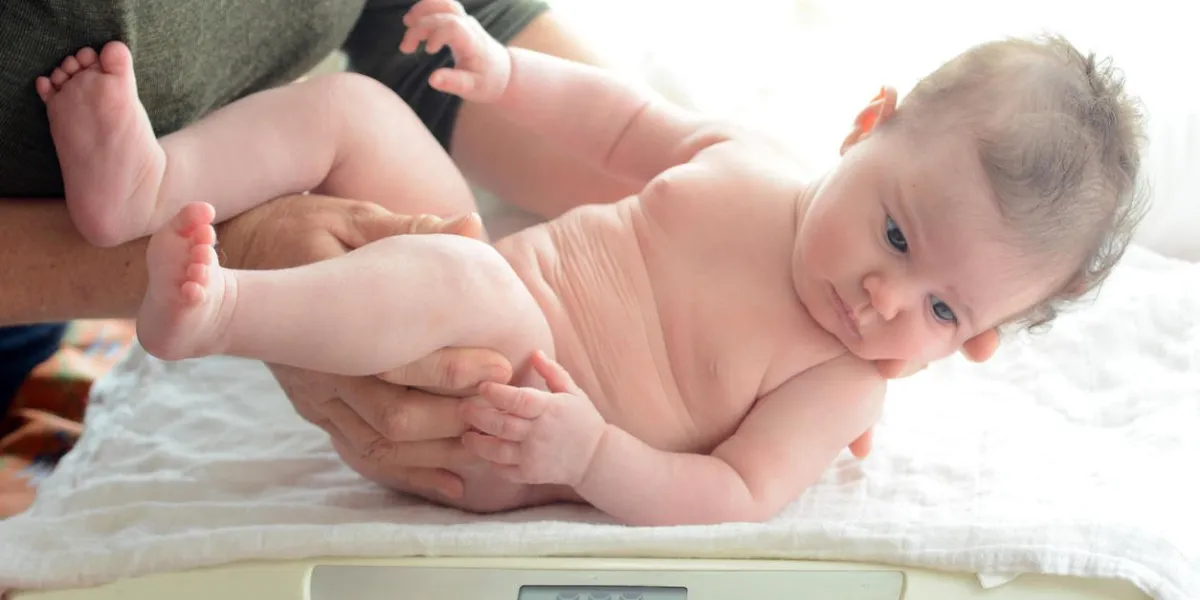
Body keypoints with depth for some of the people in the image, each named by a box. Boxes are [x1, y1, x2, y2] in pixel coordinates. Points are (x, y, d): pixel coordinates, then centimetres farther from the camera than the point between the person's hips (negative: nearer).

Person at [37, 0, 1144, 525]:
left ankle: (213, 312, -43)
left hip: (484, 444, -6)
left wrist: (589, 454, -35)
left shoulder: (845, 386, -15)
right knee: (350, 104, -3)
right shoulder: (748, 161, -1)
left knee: (459, 284, -40)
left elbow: (731, 500, -21)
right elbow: (624, 122, 14)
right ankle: (145, 184, -18)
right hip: (467, 300, 6)